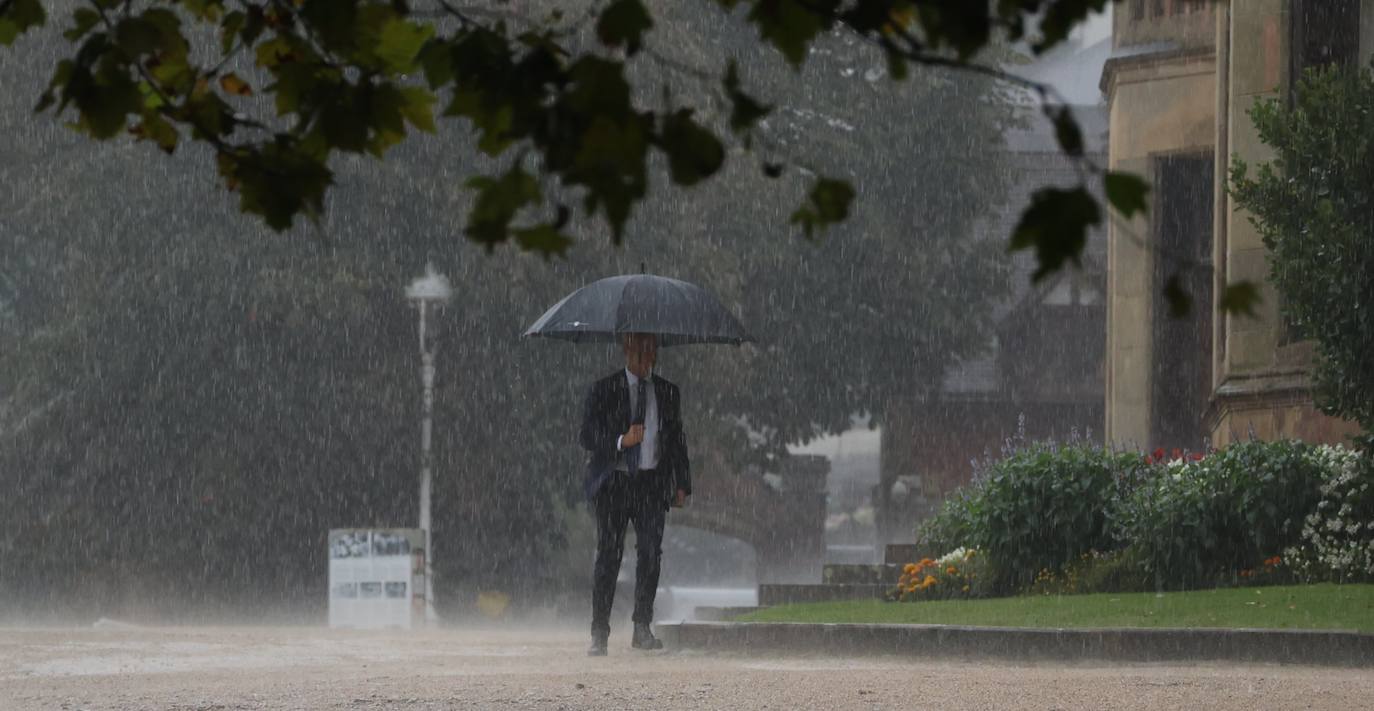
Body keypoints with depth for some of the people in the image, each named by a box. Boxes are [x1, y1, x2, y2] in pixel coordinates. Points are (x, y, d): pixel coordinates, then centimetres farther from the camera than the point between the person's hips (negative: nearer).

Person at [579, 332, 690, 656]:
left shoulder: (667, 393, 13)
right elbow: (588, 436, -3)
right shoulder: (604, 391, 4)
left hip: (652, 483, 2)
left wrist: (681, 484, 7)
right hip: (614, 481, -2)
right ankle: (599, 633, 0)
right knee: (608, 556, -3)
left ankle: (642, 628, -3)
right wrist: (621, 441, -21)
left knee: (651, 553, -10)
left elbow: (677, 440, 16)